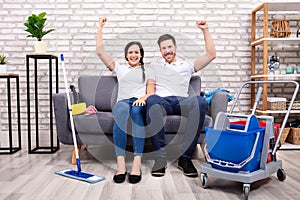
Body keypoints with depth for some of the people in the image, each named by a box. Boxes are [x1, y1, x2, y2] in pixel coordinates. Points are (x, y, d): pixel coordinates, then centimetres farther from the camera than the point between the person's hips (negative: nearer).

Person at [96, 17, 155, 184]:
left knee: (136, 110, -40)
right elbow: (100, 50, 23)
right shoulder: (119, 68, 29)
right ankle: (120, 162, -46)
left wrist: (143, 97, -14)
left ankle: (137, 162, -48)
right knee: (122, 108, -39)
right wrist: (100, 27, 25)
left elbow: (151, 92, 10)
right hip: (123, 101, 1)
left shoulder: (148, 71, 26)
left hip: (141, 103, 0)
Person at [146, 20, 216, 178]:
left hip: (181, 101, 1)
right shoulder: (154, 66, 31)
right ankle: (160, 157, -39)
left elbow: (211, 55, 24)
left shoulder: (187, 65, 29)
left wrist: (205, 30, 22)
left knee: (200, 102, -36)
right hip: (161, 101, 0)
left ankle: (185, 157, -31)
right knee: (152, 100, -40)